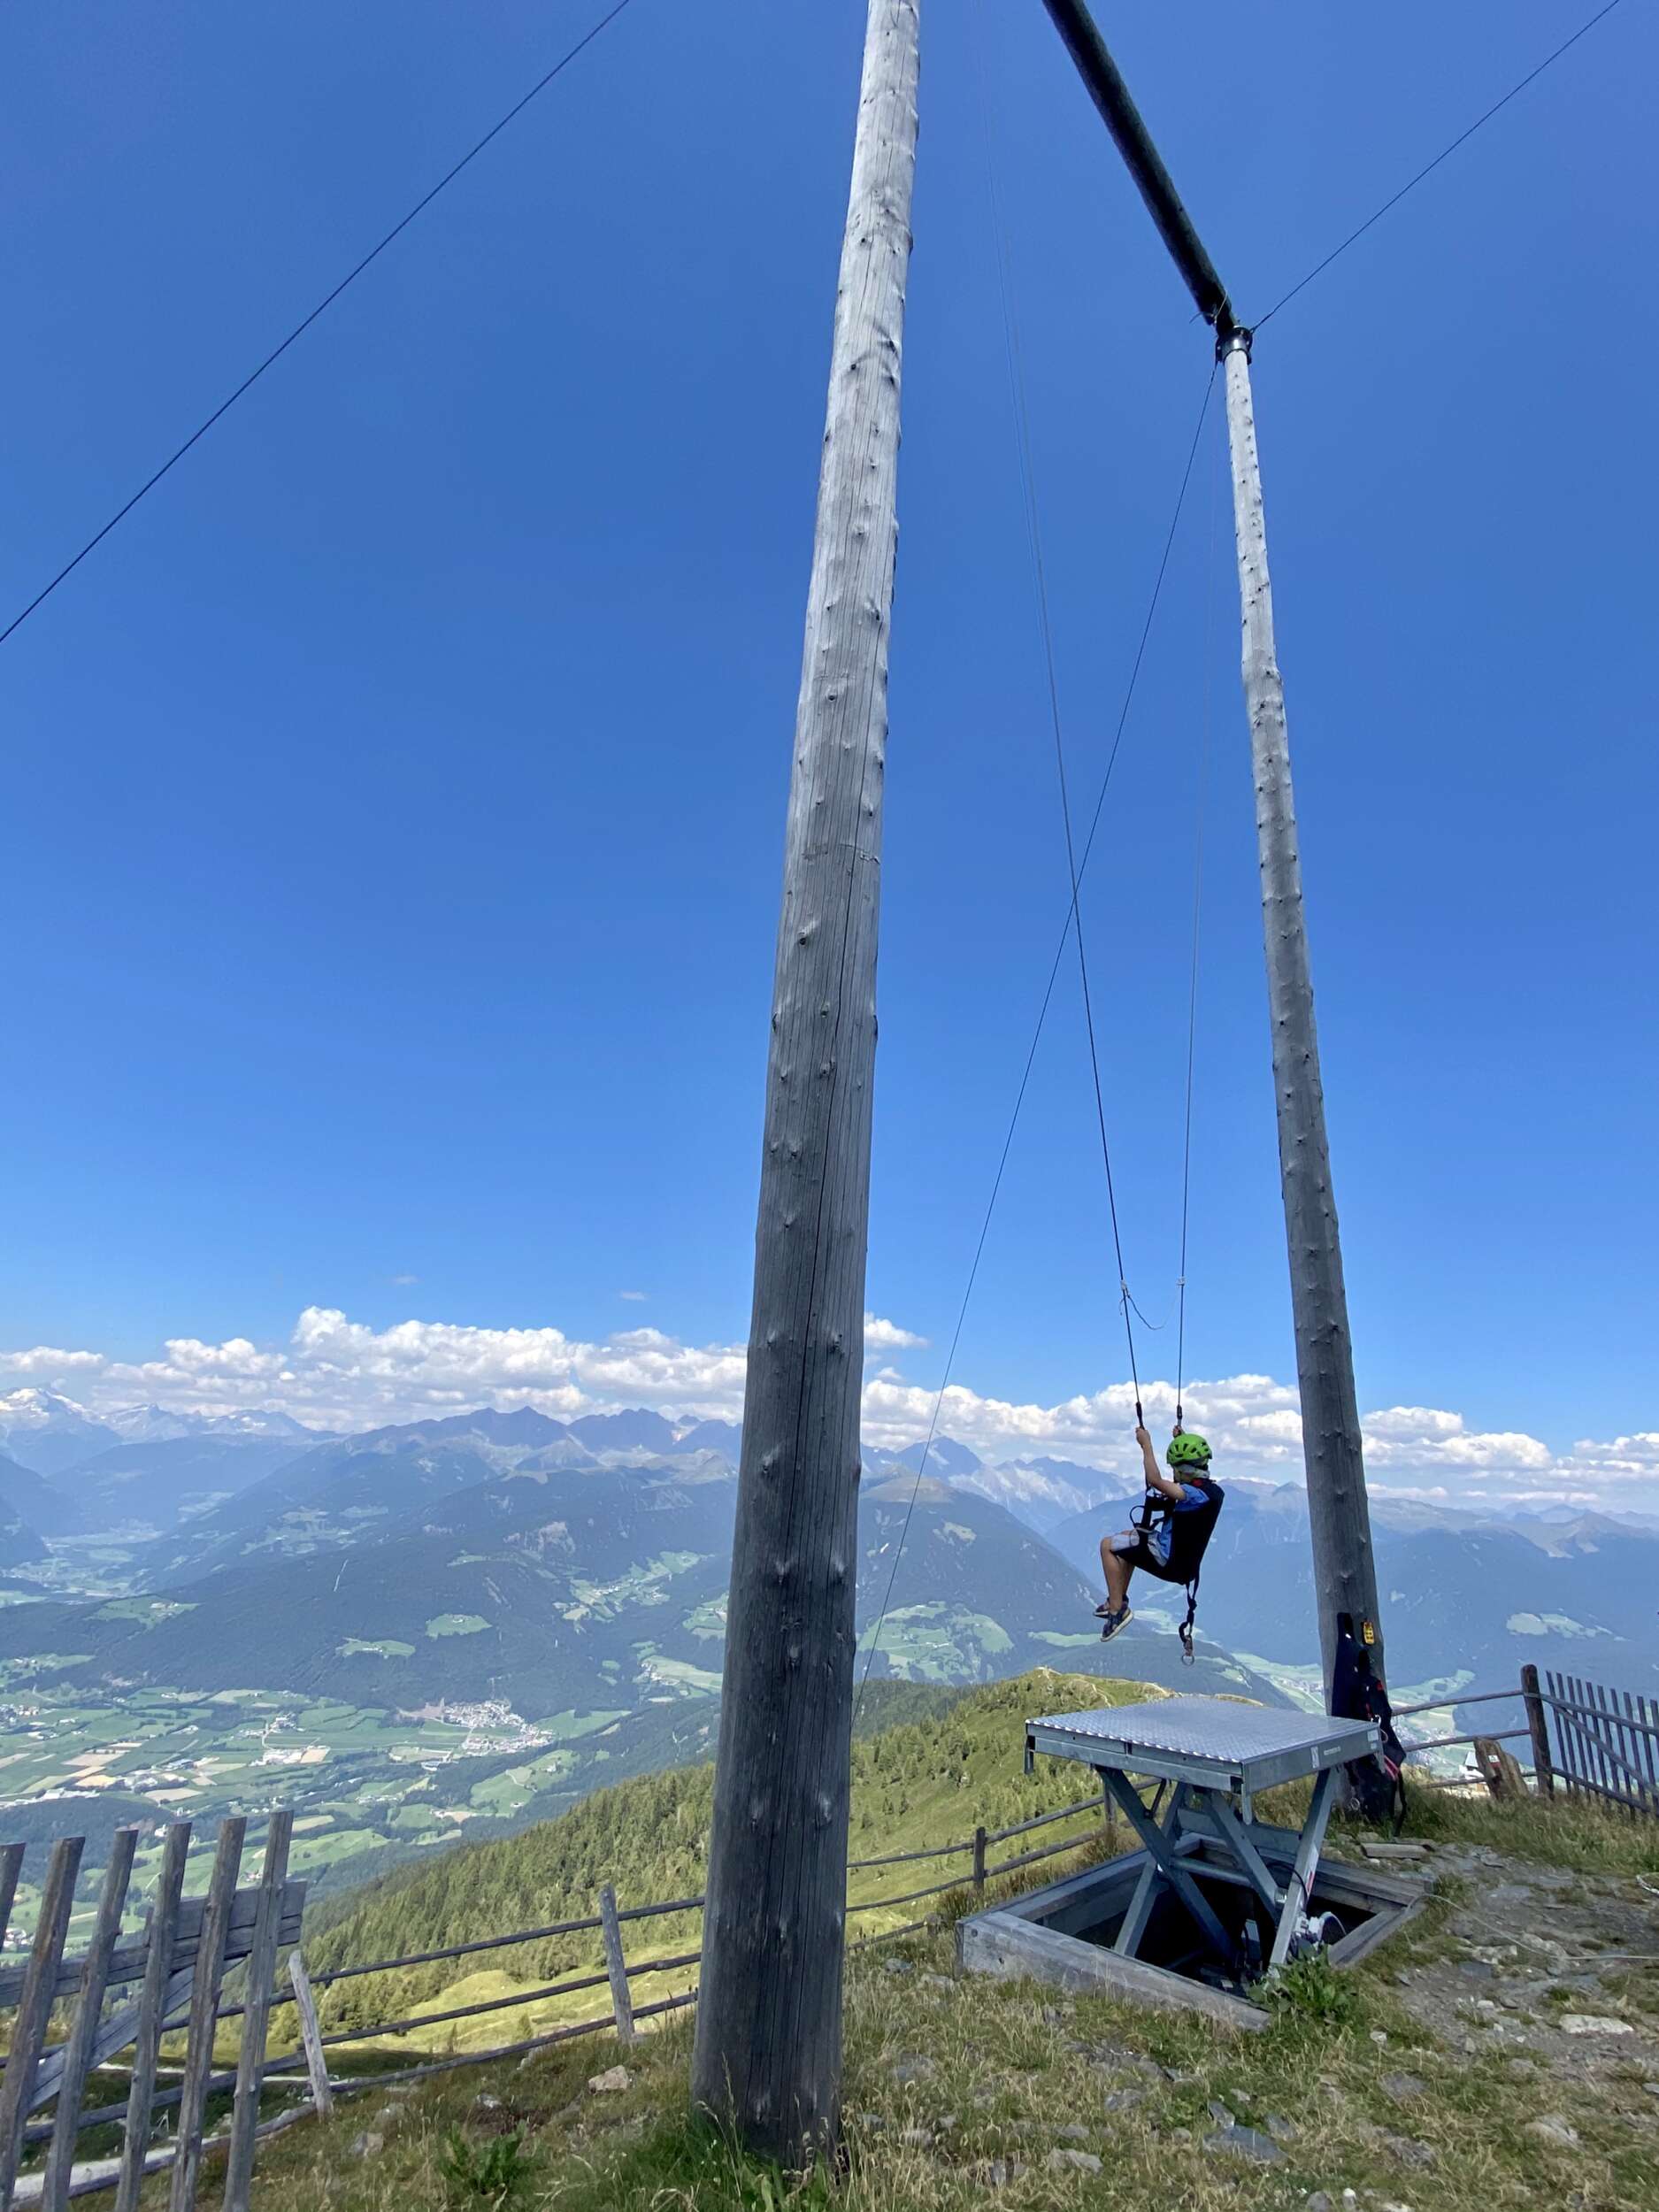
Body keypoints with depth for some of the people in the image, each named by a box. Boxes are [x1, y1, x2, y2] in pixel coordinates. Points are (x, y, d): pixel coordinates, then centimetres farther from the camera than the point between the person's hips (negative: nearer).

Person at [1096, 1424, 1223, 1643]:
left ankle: (1117, 1610, -1)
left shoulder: (1197, 1494, -28)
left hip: (1167, 1560, -10)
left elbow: (1155, 1480, -38)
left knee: (1107, 1545, -2)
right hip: (1184, 1559, 10)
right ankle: (1120, 1599, 32)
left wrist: (1146, 1444, -28)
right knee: (1129, 1537, 29)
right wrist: (1183, 1440, 23)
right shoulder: (1213, 1490, 0)